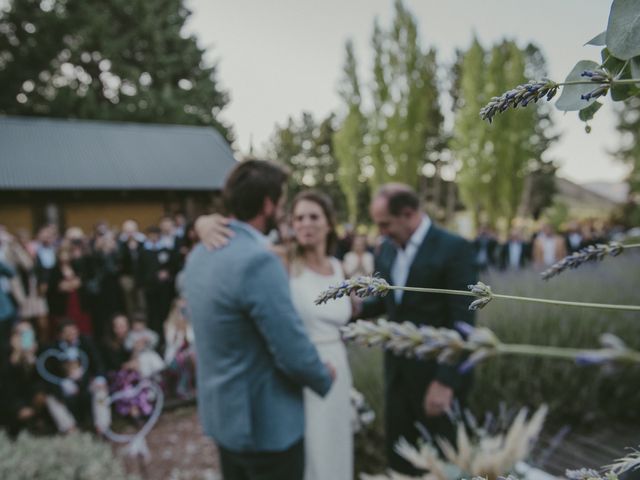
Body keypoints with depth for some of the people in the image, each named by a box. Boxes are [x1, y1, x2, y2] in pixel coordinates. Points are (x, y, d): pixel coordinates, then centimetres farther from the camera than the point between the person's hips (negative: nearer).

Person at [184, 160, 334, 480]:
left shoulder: (199, 254, 1)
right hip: (266, 423, -8)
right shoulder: (258, 260, -28)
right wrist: (325, 378, -5)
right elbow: (295, 355, -24)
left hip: (222, 413, 8)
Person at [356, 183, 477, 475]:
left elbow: (463, 322, -18)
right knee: (398, 456, 17)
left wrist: (446, 381, -20)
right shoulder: (386, 249, 4)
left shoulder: (454, 248, -16)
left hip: (437, 374, -6)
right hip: (397, 370, 6)